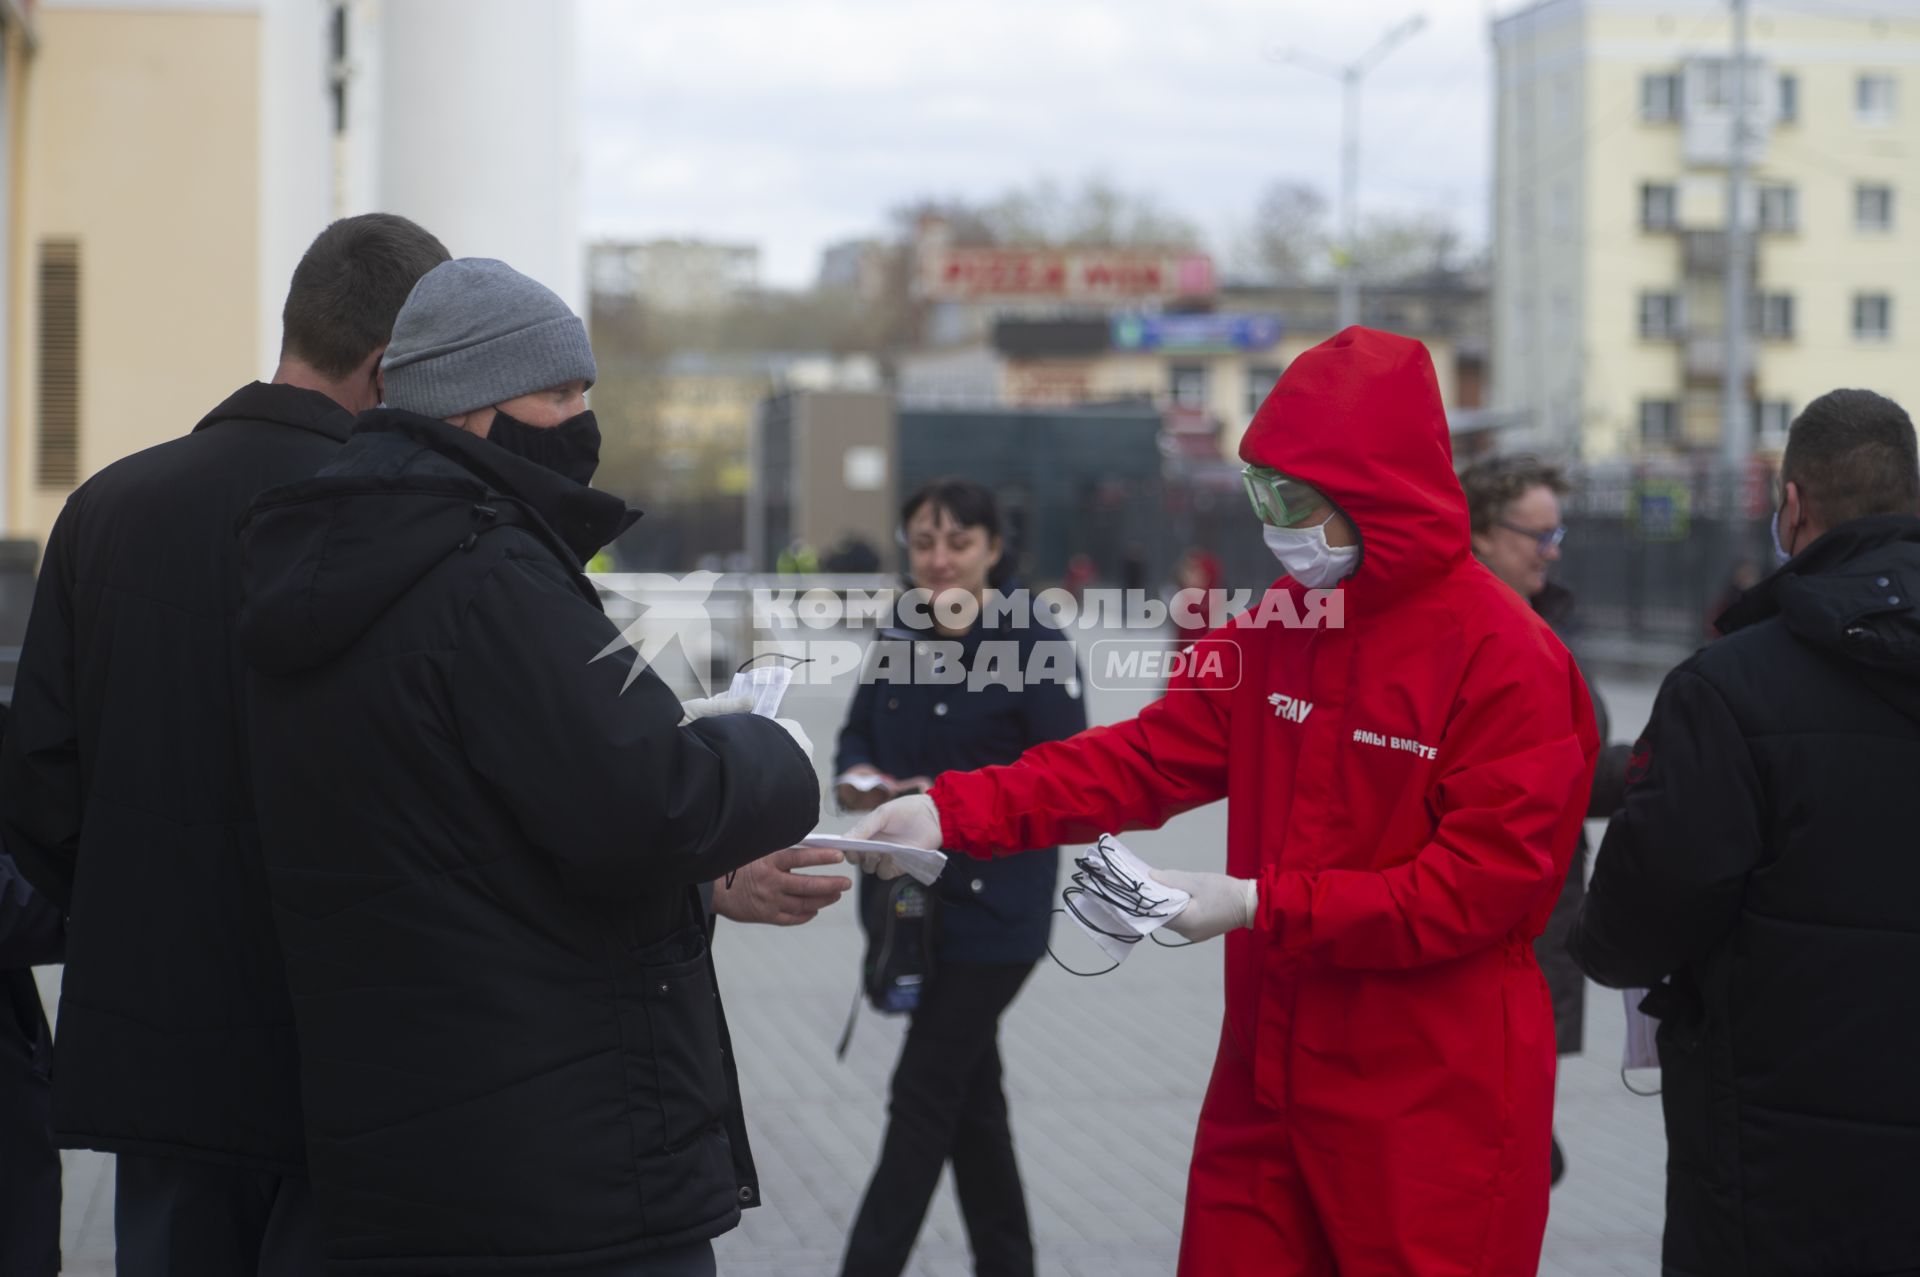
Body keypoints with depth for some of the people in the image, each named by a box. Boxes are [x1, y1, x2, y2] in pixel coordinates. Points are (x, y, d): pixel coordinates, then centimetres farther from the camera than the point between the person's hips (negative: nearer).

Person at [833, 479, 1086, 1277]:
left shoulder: (1034, 647, -13)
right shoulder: (898, 642, 8)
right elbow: (859, 733, 16)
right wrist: (856, 776, -7)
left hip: (993, 907, -7)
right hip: (912, 899, 7)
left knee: (923, 1095, -6)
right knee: (968, 1091, 15)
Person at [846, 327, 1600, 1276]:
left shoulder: (1507, 657, -14)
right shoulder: (1274, 629, 8)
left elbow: (1487, 879, -18)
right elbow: (1146, 758, 2)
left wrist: (1258, 905, -19)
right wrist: (952, 813, -10)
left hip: (1432, 1114, -6)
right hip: (1267, 1087, 6)